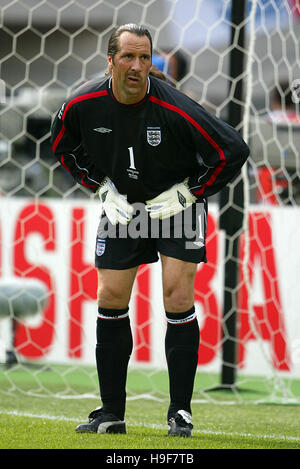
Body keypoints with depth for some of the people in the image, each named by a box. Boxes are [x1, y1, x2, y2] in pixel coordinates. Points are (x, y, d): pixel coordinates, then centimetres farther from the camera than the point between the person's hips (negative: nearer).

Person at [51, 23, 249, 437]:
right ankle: (111, 414, 10)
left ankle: (181, 413, -4)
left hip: (177, 205, -4)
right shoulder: (83, 105, -15)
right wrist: (101, 186, 1)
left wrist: (189, 193, -14)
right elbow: (64, 147, 8)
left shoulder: (174, 109, -27)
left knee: (178, 297, -13)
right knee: (111, 299, 0)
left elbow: (233, 151, -19)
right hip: (123, 206, 4)